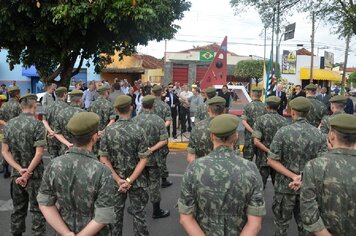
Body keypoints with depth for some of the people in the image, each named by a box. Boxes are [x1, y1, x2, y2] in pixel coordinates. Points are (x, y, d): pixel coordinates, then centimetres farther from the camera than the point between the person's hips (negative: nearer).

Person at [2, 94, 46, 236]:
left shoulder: (9, 124, 2)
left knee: (18, 209, 19)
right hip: (35, 175, -5)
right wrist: (27, 174, -13)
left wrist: (20, 170, -7)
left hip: (16, 174, 5)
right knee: (37, 210, 6)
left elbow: (5, 151, 1)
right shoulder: (37, 124, -14)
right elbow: (39, 153, -20)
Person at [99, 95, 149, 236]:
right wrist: (130, 180, -14)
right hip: (137, 180, -2)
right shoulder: (138, 130, -15)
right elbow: (143, 159, -17)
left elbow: (103, 158, -9)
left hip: (116, 179, 2)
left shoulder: (108, 130, -9)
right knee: (138, 213, 10)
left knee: (116, 212, 18)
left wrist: (118, 179, -10)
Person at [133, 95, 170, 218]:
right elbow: (164, 140, -17)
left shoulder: (135, 120, -7)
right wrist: (152, 149, -16)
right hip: (152, 158, -3)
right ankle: (156, 211, 18)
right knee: (154, 183, 8)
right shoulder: (158, 120, -12)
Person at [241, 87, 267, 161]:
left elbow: (244, 121, -13)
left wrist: (253, 132, -16)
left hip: (250, 135, -3)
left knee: (248, 157, 4)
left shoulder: (247, 106, -6)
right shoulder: (264, 106, 0)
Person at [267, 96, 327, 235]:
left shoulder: (283, 132, -15)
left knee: (282, 224, 14)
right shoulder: (319, 134, -6)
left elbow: (272, 161, -17)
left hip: (285, 186, -3)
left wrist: (293, 176, -17)